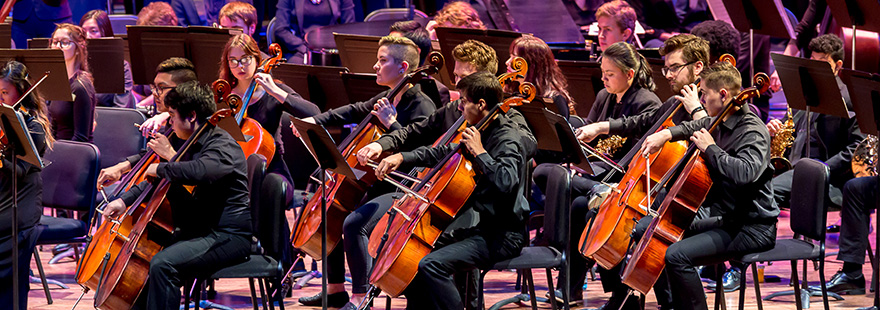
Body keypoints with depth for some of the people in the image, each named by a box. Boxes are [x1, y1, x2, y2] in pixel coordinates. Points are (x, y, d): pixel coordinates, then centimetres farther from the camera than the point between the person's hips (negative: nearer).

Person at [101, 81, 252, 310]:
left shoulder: (223, 147, -16)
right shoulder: (193, 146, 16)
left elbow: (196, 171, -38)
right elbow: (161, 180, 26)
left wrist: (160, 168, -20)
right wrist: (125, 200, 13)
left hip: (229, 236, -10)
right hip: (199, 230, 10)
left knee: (163, 264, -29)